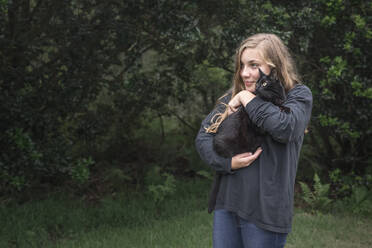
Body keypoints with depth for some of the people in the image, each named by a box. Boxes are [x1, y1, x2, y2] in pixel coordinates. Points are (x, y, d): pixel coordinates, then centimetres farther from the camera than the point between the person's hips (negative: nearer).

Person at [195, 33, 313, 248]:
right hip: (227, 202, 4)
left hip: (265, 209, -4)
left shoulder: (298, 95, -2)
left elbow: (285, 128, -22)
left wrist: (247, 99, -12)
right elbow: (203, 136, 8)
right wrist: (228, 163, -9)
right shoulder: (233, 96, 11)